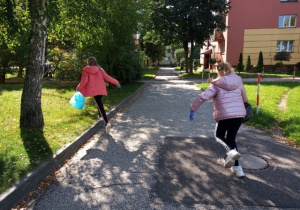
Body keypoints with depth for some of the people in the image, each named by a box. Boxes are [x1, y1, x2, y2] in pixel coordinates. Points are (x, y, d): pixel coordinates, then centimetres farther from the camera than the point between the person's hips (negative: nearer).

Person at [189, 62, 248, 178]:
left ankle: (231, 151, -9)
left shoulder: (216, 85, -4)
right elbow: (244, 98, 14)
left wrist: (192, 108, -8)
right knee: (231, 138, 18)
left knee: (219, 135, 21)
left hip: (224, 115, -4)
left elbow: (203, 97, -14)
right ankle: (237, 167, 15)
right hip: (239, 114, 4)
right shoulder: (238, 80, 7)